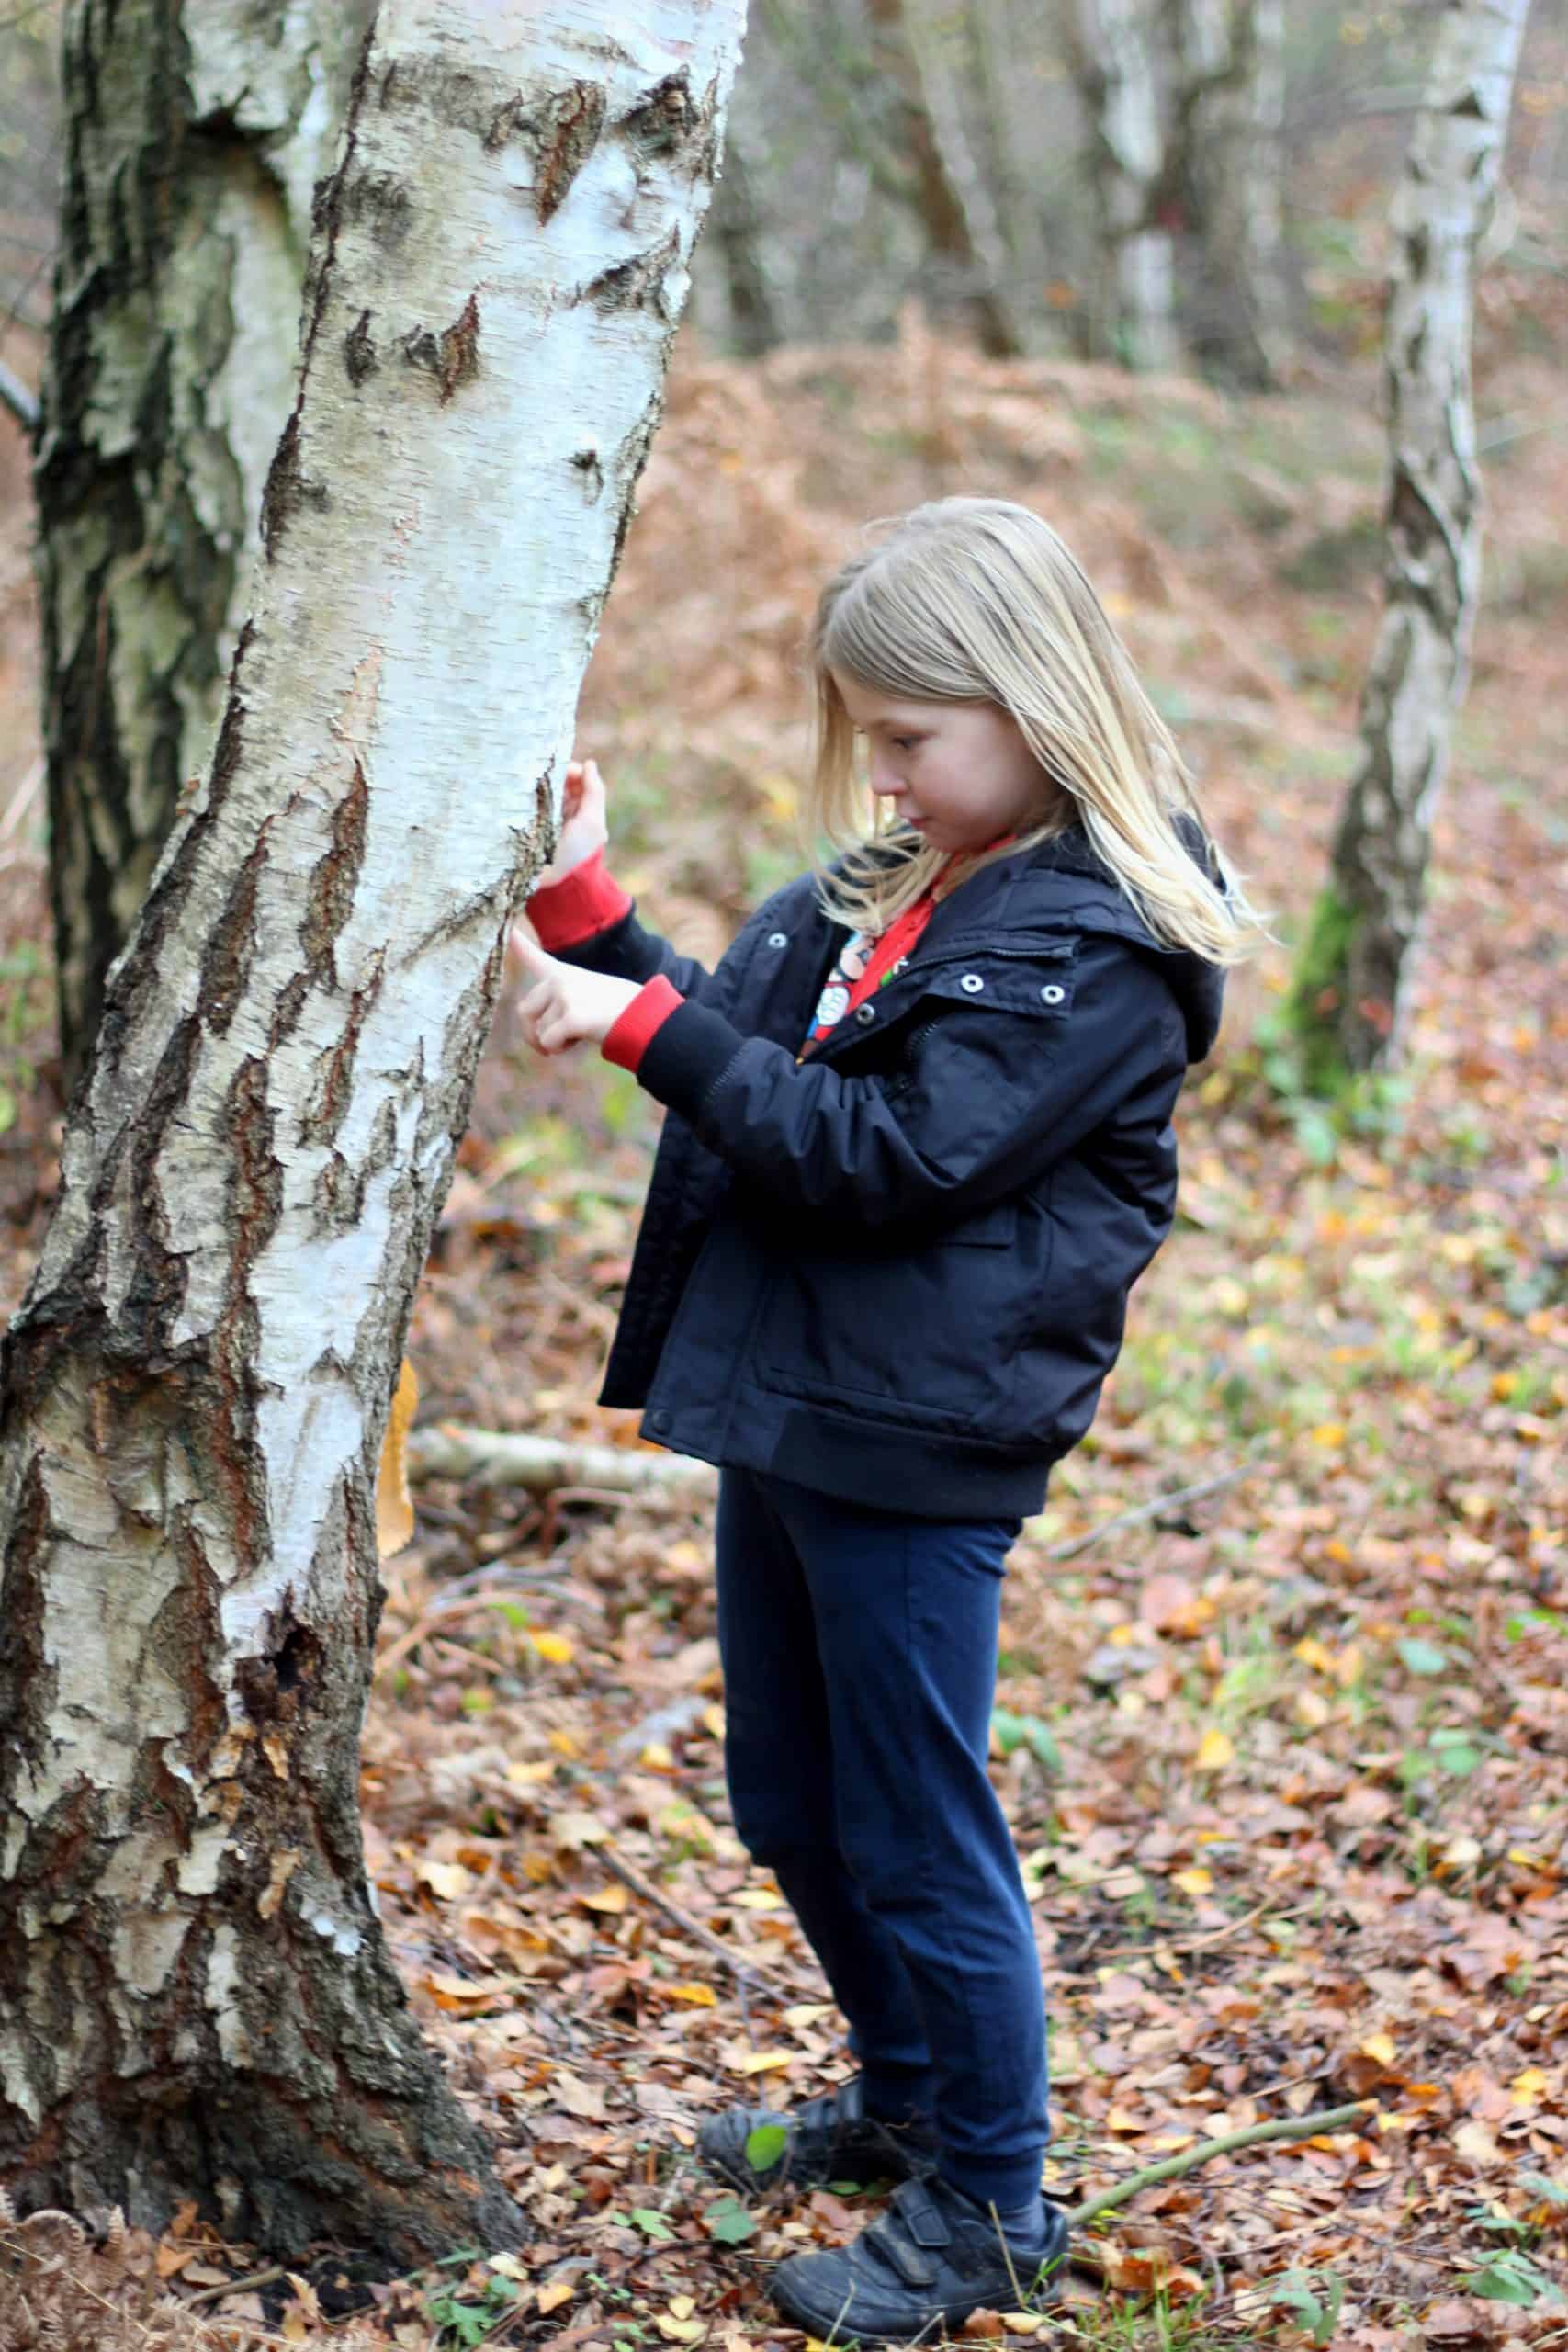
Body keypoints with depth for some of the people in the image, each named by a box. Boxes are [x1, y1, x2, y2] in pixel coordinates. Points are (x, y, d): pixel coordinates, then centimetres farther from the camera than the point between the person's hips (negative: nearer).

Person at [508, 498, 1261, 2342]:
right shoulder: (881, 885, 10)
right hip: (779, 1403, 9)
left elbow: (889, 1158, -22)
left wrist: (647, 1028, -23)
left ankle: (985, 2204, 20)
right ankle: (908, 2099, 41)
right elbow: (739, 1062, 15)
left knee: (911, 1836, 2)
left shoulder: (1098, 945, -16)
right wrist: (583, 915, 3)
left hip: (915, 1447, -9)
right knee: (791, 1805, 20)